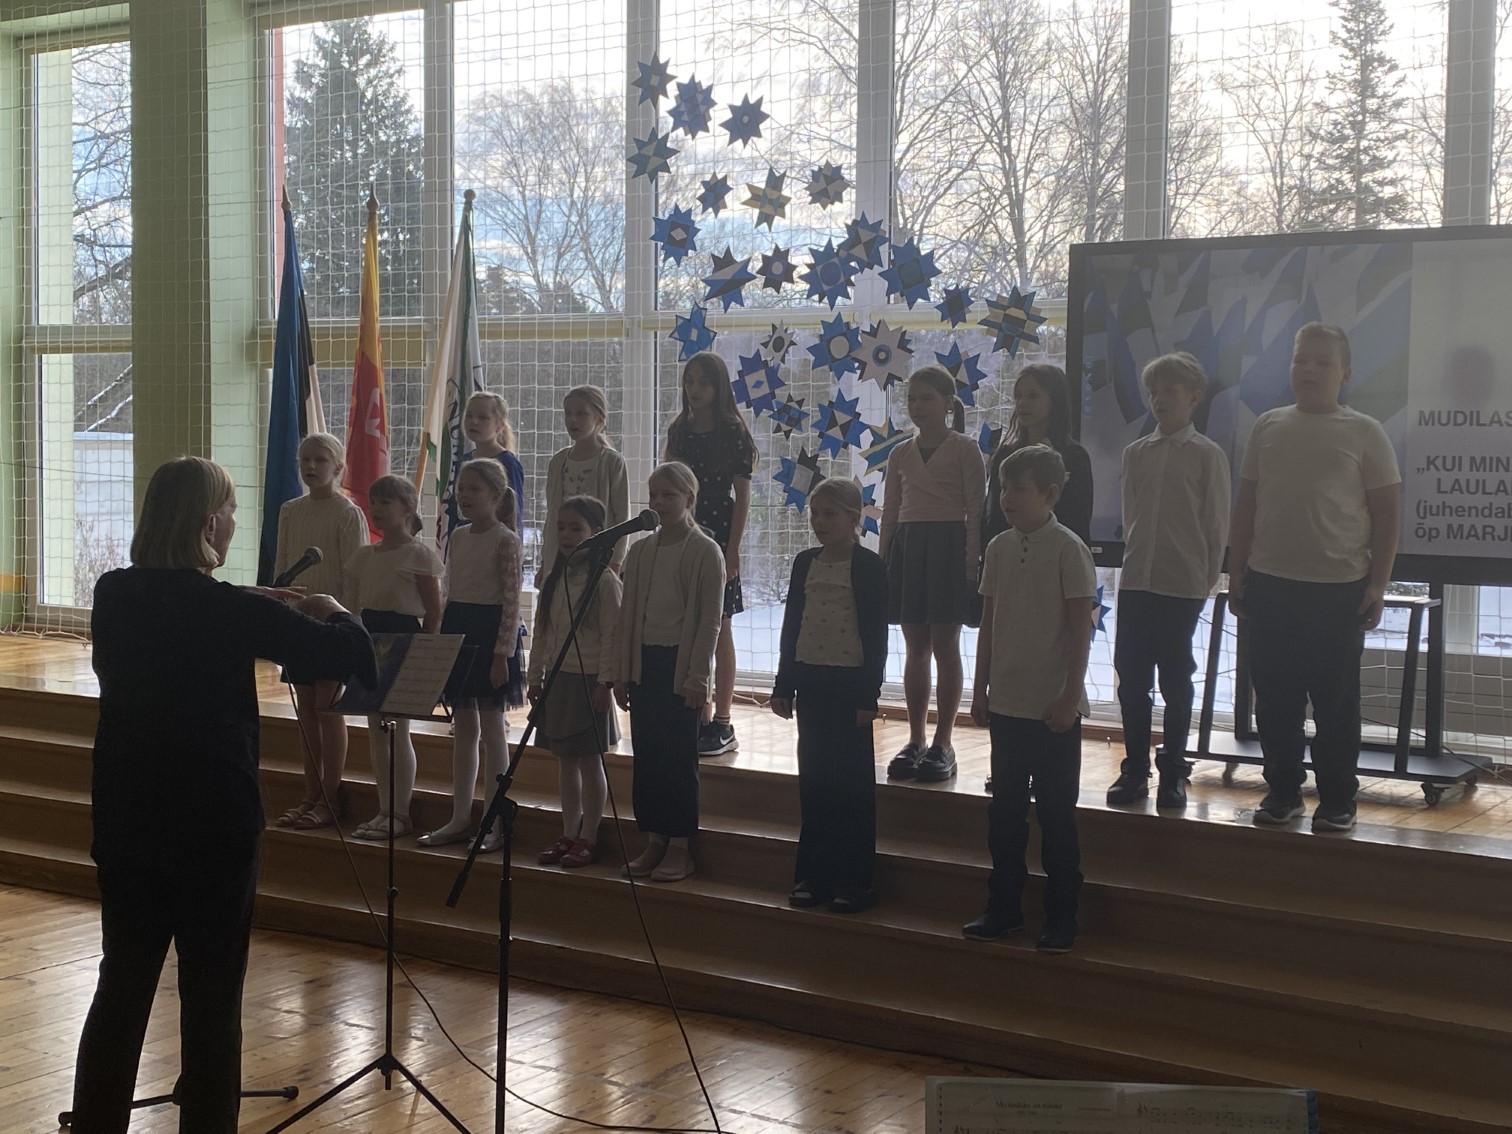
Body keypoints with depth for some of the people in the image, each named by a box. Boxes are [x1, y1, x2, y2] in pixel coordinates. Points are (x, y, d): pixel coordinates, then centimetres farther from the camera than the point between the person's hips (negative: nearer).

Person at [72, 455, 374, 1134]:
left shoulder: (112, 596, 1)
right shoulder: (231, 609, -16)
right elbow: (351, 654, -13)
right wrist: (328, 613, 8)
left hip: (126, 822, 5)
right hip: (213, 826, -5)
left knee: (122, 986, 16)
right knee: (212, 1001, 6)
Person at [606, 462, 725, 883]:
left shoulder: (706, 552, -6)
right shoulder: (640, 551, 10)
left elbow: (710, 622, -8)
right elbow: (627, 616, 13)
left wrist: (697, 676, -14)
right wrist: (619, 673, 8)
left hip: (681, 664, -5)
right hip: (644, 662, 5)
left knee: (679, 755, -1)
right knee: (646, 753, 7)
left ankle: (679, 847, 7)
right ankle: (654, 842, 16)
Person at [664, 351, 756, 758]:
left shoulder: (732, 433, -5)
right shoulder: (679, 431, 11)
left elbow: (742, 495, -7)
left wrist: (733, 549, -12)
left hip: (718, 536, -5)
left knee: (718, 631, -1)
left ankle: (722, 723, 5)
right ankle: (701, 719, 15)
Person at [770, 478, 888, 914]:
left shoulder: (869, 567, -7)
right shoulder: (805, 563, 9)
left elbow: (876, 635, -8)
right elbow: (791, 625, 13)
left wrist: (869, 695, -12)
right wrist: (783, 685, 11)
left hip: (850, 682, -5)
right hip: (810, 679, 5)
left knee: (853, 781, 0)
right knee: (814, 778, 9)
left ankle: (854, 880, 6)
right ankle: (813, 874, 16)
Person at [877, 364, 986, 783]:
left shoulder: (964, 449, -1)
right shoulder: (901, 454, 13)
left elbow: (975, 509, -6)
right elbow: (890, 513, 15)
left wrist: (970, 561, -13)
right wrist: (882, 561, 10)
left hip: (948, 544, -5)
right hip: (907, 545, 5)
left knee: (945, 646, -2)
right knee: (915, 647, 7)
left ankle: (942, 743, 3)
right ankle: (915, 741, 12)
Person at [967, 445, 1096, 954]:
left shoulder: (1067, 549, -11)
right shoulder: (999, 548, 6)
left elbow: (1081, 629, -11)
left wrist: (1070, 697, -13)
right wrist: (981, 690, 10)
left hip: (1053, 707, -5)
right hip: (1006, 702, 6)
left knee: (1056, 815, 3)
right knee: (1005, 811, 12)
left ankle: (1061, 917, 13)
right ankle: (1004, 907, 23)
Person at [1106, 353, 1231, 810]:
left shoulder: (1208, 455, -5)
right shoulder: (1136, 453, 8)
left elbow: (1217, 526, -3)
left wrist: (1206, 582, -3)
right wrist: (1137, 558, 9)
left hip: (1183, 586, -4)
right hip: (1136, 582, 4)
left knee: (1175, 684, 5)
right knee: (1131, 679, 6)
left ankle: (1173, 773, 15)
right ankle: (1135, 769, 16)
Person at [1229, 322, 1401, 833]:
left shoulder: (1364, 433, -1)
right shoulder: (1268, 427, 9)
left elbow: (1387, 512, -2)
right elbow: (1246, 504, 13)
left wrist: (1378, 584, -8)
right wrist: (1237, 574, 9)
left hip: (1338, 589, -3)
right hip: (1270, 585, 3)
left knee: (1336, 699, 3)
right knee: (1274, 697, 8)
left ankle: (1337, 799, 14)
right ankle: (1283, 790, 20)